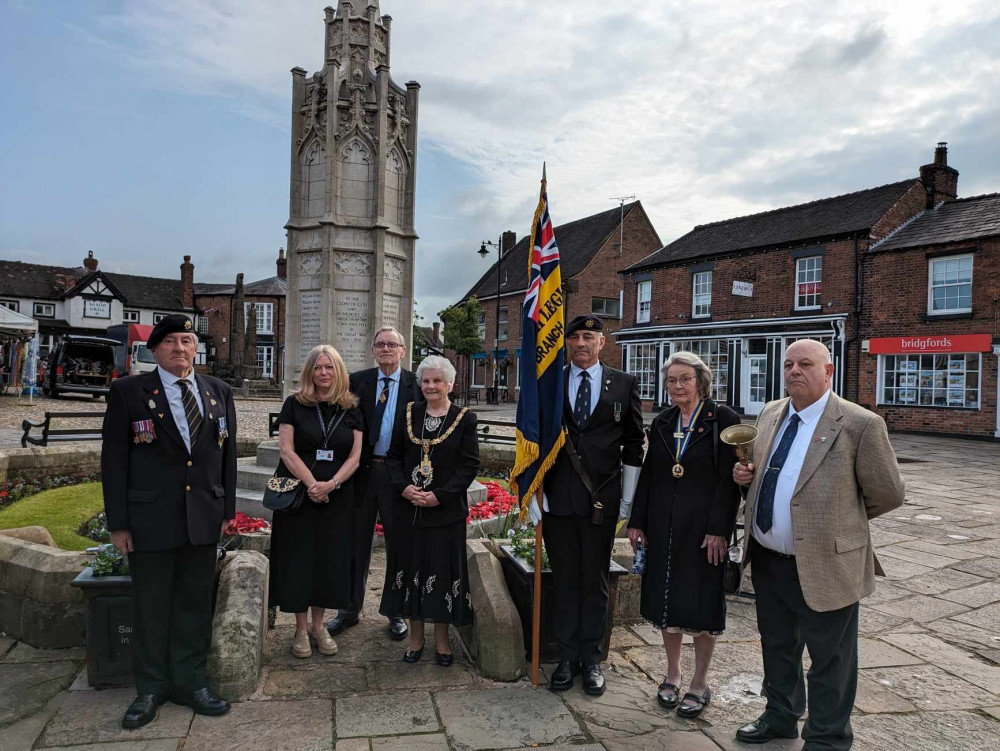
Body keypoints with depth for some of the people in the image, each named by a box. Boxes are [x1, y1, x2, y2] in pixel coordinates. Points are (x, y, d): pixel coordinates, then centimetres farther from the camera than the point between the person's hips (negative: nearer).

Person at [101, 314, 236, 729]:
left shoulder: (218, 392, 7)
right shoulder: (128, 392, -3)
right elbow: (114, 459, -4)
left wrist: (227, 508, 8)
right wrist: (118, 523, -6)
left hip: (204, 520, 3)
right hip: (150, 519, -3)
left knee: (195, 603, 12)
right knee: (151, 606, 10)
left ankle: (190, 683, 27)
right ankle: (151, 688, 28)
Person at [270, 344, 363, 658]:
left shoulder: (351, 409, 4)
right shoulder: (294, 404, -1)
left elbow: (355, 456, 0)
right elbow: (286, 450, -8)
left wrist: (331, 484, -15)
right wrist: (312, 484, -17)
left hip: (337, 498, 2)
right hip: (298, 494, -2)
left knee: (329, 558, 7)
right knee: (298, 558, 4)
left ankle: (318, 626, 22)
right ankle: (301, 629, 18)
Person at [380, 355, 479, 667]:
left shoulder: (464, 419, -4)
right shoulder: (409, 413, 7)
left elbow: (469, 465, -7)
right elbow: (393, 455, 7)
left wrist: (440, 495, -15)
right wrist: (403, 487, -9)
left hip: (446, 511, -3)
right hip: (408, 509, 3)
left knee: (443, 571, 5)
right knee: (411, 570, 10)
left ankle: (442, 640, 22)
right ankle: (416, 637, 27)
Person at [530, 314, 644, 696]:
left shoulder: (624, 384, 4)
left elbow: (634, 445, 6)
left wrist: (627, 500, 3)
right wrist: (533, 494, -1)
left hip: (602, 501, 0)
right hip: (557, 499, 1)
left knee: (595, 582, 10)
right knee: (564, 580, 10)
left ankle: (591, 659, 26)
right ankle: (567, 657, 25)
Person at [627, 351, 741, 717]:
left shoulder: (723, 419, -7)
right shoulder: (662, 423, 8)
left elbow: (729, 479, -10)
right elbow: (648, 474, 10)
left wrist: (719, 529, -16)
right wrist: (637, 521, 7)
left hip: (703, 525, -4)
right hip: (663, 524, 5)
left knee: (702, 601, 6)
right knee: (667, 597, 12)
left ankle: (699, 683, 24)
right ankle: (673, 674, 31)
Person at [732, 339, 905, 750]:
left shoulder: (860, 424, -16)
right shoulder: (769, 414, 4)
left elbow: (888, 495, -8)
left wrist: (839, 517, 3)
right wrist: (744, 473, -2)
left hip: (823, 565, -6)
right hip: (766, 560, 6)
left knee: (829, 662, 13)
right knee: (776, 646, 25)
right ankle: (780, 716, 47)